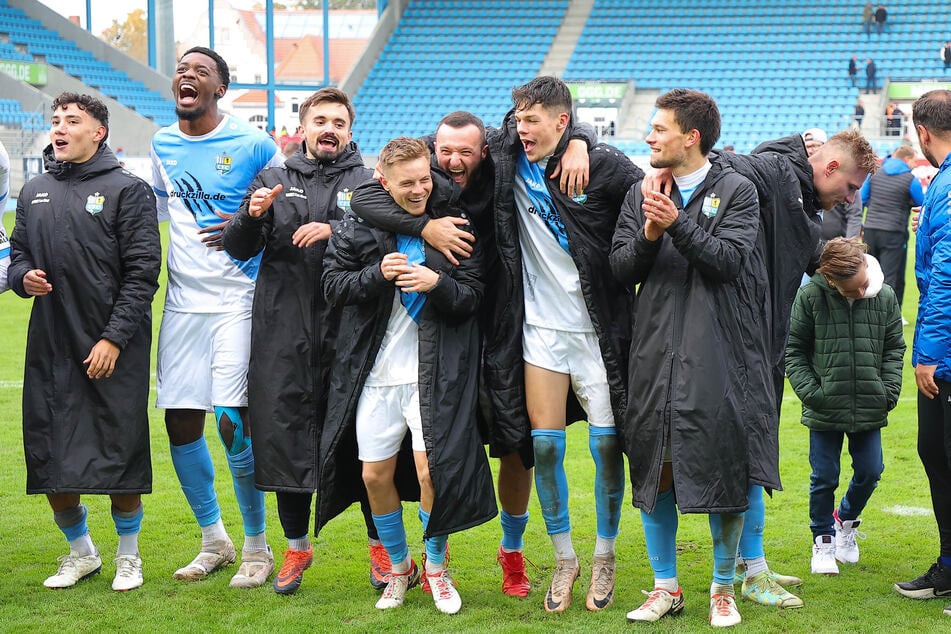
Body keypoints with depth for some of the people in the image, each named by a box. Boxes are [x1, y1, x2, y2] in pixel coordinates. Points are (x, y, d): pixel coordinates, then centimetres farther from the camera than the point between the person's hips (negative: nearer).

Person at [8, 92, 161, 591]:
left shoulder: (127, 190, -3)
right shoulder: (34, 192, 12)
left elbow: (143, 271, -8)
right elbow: (17, 254, 21)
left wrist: (114, 336, -14)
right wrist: (23, 276, -4)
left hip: (114, 349, -5)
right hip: (50, 346, 5)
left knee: (120, 454, 1)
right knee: (49, 457, 6)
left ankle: (128, 554, 21)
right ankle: (81, 552, 26)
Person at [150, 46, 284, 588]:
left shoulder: (254, 145, -6)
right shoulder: (163, 144, 9)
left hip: (235, 301, -5)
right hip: (183, 300, 5)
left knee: (234, 425, -10)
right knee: (181, 424, 5)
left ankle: (257, 547, 9)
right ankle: (214, 540, 25)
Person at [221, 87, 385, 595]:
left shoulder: (368, 183, 9)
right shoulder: (273, 181, 15)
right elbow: (238, 249, 7)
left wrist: (335, 230, -19)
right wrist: (252, 216, -14)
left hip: (348, 329, -2)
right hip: (284, 332, 2)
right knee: (285, 434, 4)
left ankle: (380, 544, 15)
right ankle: (296, 547, 19)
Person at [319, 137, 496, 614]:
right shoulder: (357, 224, 2)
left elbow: (473, 296, -1)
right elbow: (333, 284, 0)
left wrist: (438, 284, -21)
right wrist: (378, 275, -16)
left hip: (434, 372, -2)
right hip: (375, 372, 2)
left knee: (431, 472, -10)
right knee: (375, 475, 6)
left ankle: (436, 566, 15)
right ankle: (399, 568, 29)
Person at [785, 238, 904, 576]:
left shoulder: (885, 296, -3)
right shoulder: (810, 297, -10)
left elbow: (894, 348, 7)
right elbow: (794, 350, -3)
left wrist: (889, 390, -2)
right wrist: (810, 391, -10)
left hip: (870, 409, 2)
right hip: (825, 409, -2)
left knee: (869, 472, 10)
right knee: (824, 478, 5)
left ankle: (846, 518, 38)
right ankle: (823, 540, 24)